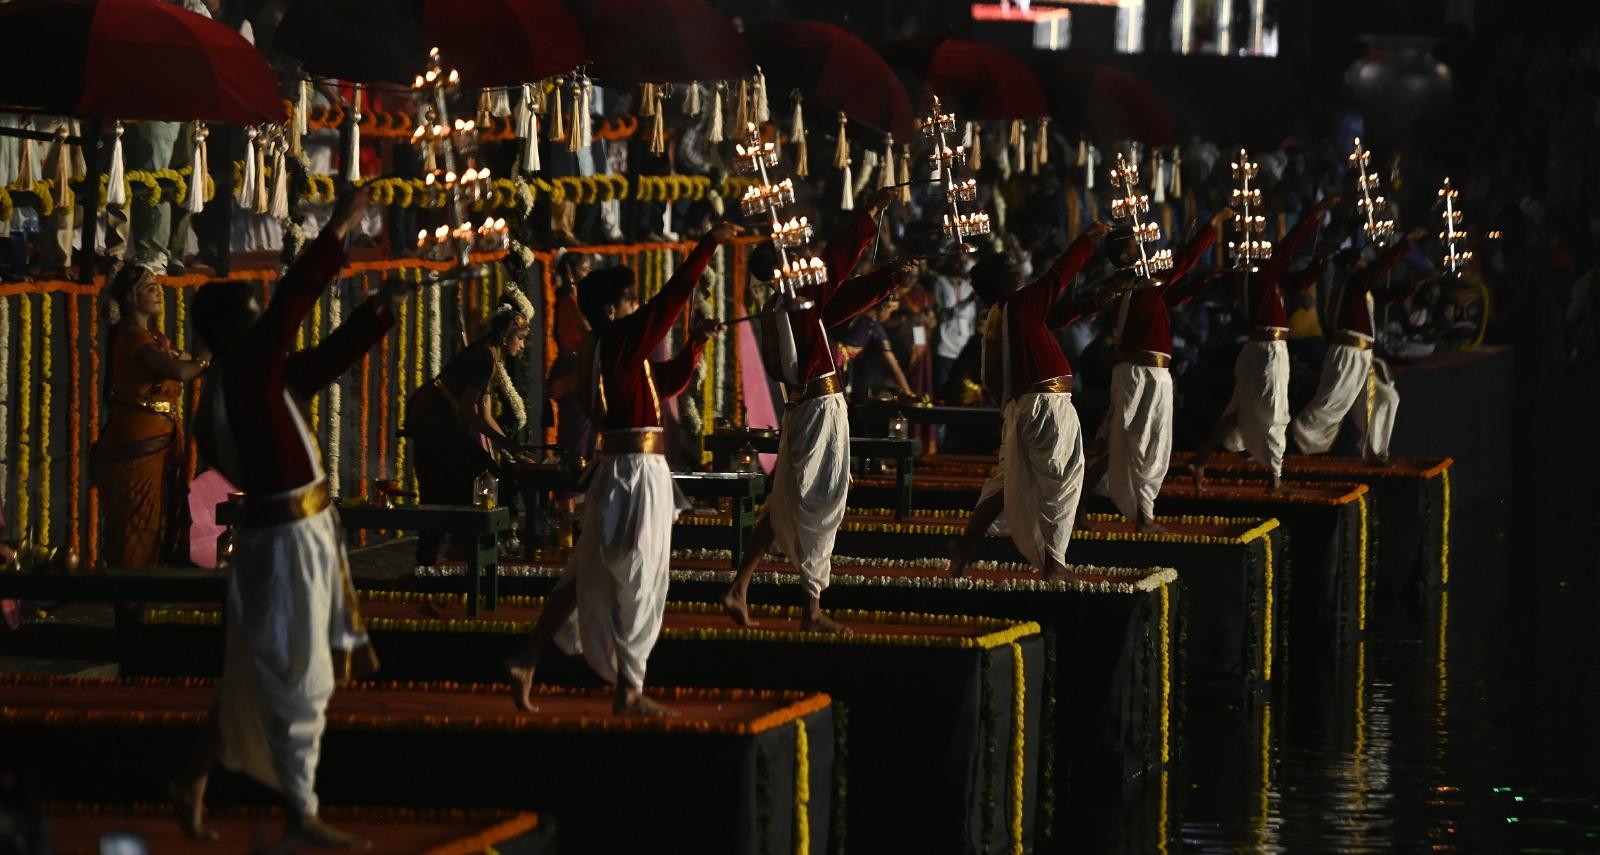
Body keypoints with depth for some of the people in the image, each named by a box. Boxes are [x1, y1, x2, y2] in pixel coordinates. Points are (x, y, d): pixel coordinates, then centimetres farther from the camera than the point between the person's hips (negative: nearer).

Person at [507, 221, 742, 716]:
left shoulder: (604, 353, 14)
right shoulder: (621, 340, -12)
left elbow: (666, 382, 24)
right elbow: (675, 294, -15)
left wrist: (697, 344, 16)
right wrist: (710, 243, -8)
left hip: (615, 469, 9)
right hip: (637, 470, -9)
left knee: (593, 573, 15)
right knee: (637, 580, -2)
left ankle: (527, 661, 11)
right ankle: (629, 691, 4)